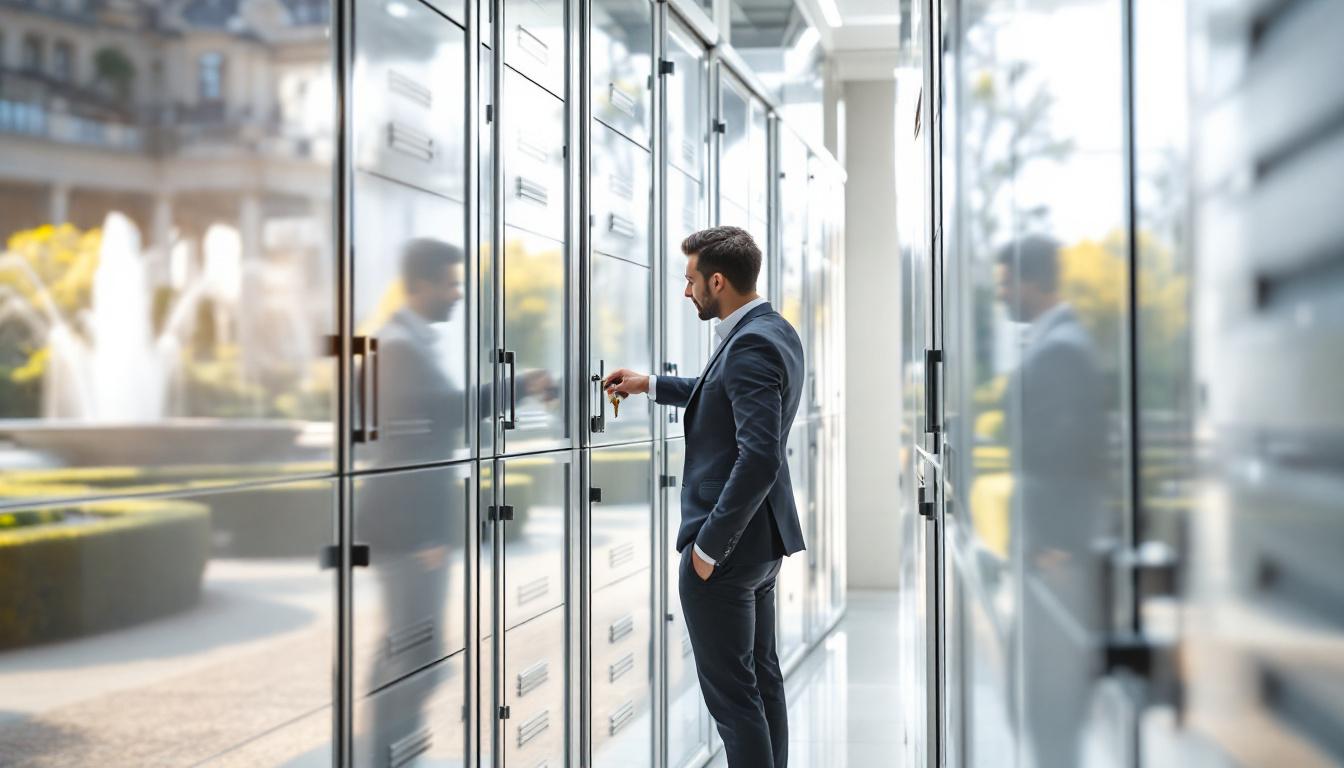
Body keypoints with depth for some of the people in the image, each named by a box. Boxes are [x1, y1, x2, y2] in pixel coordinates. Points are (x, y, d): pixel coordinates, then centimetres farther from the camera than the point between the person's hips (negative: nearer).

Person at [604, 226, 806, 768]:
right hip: (762, 540, 10)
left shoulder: (752, 344, -21)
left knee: (732, 691, -3)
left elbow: (759, 458, -29)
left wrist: (709, 546, -22)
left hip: (727, 545, -10)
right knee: (762, 677, 17)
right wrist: (651, 386, 30)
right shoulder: (775, 331, 9)